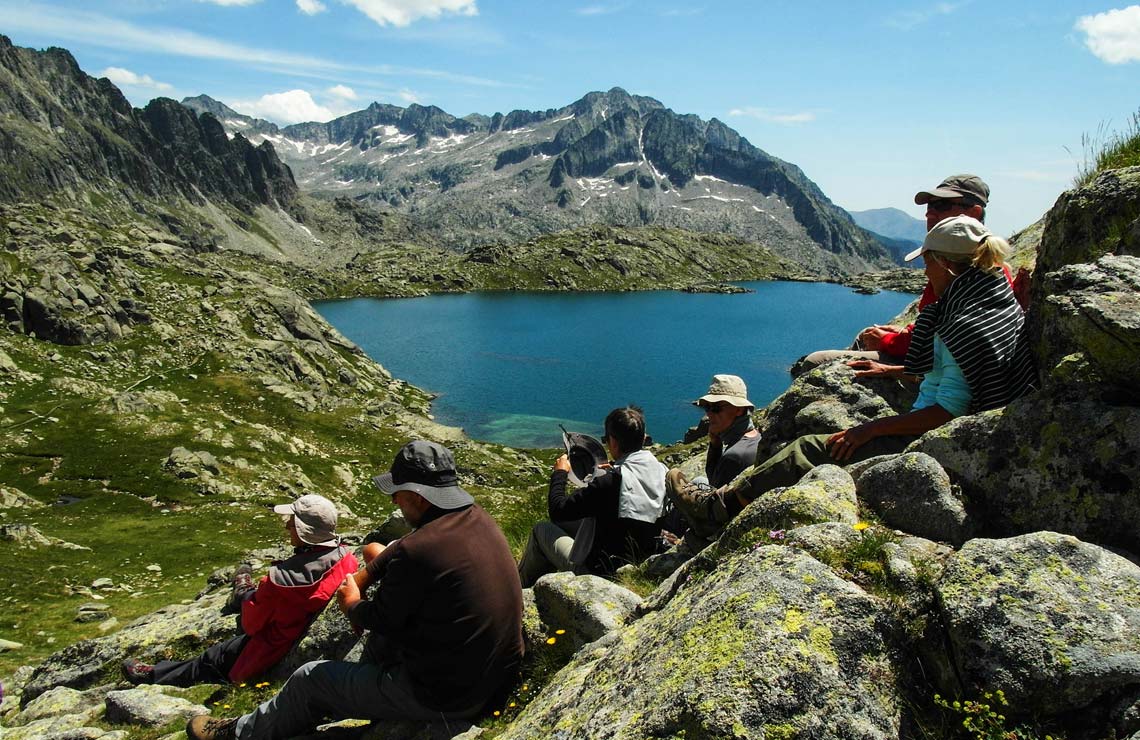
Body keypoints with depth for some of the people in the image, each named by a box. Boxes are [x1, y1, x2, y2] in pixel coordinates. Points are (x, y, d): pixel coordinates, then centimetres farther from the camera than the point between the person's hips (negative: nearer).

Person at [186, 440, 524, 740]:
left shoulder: (418, 552, -28)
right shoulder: (478, 518, -2)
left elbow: (379, 620, -10)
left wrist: (351, 605, 10)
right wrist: (358, 581, 12)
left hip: (446, 699, -7)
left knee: (311, 678, 11)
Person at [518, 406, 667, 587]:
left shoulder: (611, 481, -29)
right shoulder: (661, 472, -7)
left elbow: (558, 510, -20)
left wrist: (559, 474, -3)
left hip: (602, 570, -7)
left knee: (541, 529, 14)